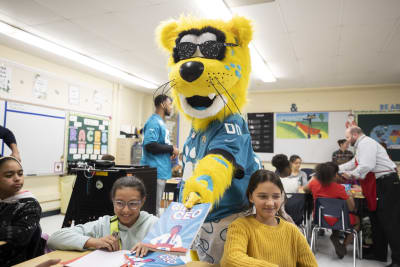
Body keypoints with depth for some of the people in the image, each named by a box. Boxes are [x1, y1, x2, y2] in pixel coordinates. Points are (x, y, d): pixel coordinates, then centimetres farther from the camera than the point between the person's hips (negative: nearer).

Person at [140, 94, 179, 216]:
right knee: (153, 208, -4)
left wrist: (170, 152, 7)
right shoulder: (154, 122, -13)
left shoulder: (161, 122, 18)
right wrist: (171, 148, -14)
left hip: (161, 171, 10)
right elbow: (149, 145, -24)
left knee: (156, 206, 17)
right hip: (155, 171, -10)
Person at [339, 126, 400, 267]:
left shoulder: (366, 143, -12)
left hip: (386, 184, -11)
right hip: (379, 185, 11)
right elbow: (353, 164, 30)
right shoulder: (362, 145, 21)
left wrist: (351, 175, -11)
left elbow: (367, 166, -25)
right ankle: (379, 254, 26)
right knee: (377, 222, 16)